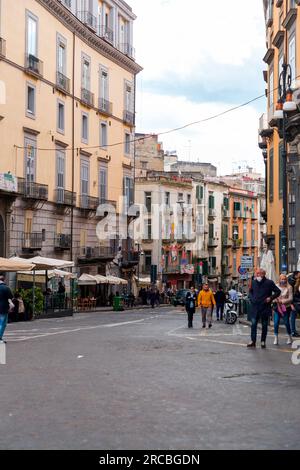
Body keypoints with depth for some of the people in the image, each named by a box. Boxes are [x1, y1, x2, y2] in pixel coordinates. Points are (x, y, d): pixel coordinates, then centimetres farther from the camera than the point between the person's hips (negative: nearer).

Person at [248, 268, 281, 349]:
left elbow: (278, 291, -2)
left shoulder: (269, 283, -6)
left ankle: (263, 342, 15)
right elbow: (250, 291, 22)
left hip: (265, 308, -3)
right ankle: (253, 341, 4)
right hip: (255, 307, 3)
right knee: (253, 324, 0)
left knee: (264, 325, 6)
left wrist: (271, 298, -11)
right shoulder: (254, 282, 5)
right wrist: (252, 298, 5)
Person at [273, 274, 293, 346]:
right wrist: (275, 300, -11)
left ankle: (289, 337, 21)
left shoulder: (289, 287, -5)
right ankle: (276, 338, 5)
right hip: (277, 307, 2)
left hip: (286, 308, -2)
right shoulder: (276, 286, 2)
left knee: (286, 322, 2)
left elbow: (290, 298, -7)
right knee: (276, 322, -5)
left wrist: (282, 301, -17)